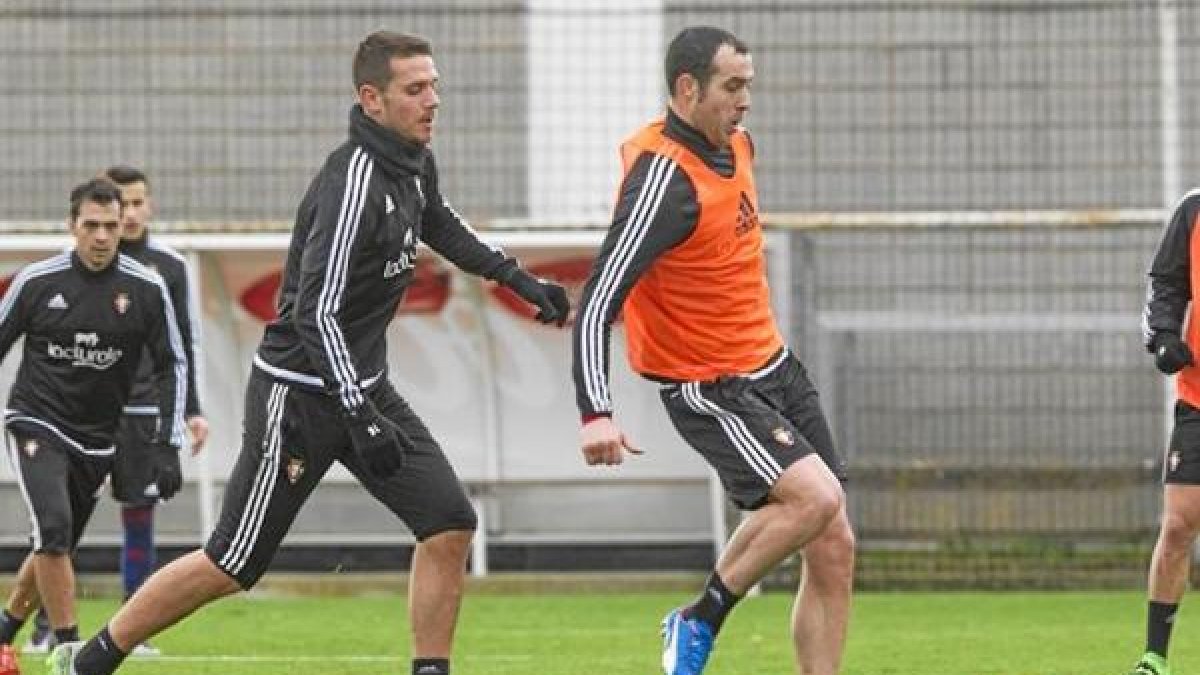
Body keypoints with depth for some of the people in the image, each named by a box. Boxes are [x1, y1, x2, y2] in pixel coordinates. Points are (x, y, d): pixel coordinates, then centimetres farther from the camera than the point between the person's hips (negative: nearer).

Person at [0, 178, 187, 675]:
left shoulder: (147, 290, -3)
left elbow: (172, 367, 4)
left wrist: (167, 446, -3)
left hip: (96, 441, 3)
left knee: (56, 546, 11)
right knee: (54, 527, -23)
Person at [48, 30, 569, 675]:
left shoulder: (414, 162, 4)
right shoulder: (353, 185, -24)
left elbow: (440, 225, 31)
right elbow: (316, 313, -28)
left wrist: (518, 278, 28)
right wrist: (361, 421, -32)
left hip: (364, 387, 8)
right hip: (301, 395, -8)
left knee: (450, 524, -4)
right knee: (233, 564, -2)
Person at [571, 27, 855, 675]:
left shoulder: (737, 146, 5)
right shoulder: (664, 179, -22)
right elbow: (598, 301, -28)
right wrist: (595, 412, -38)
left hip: (775, 370, 9)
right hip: (710, 391, -9)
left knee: (834, 550, 2)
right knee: (814, 497, -27)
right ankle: (699, 621, -7)